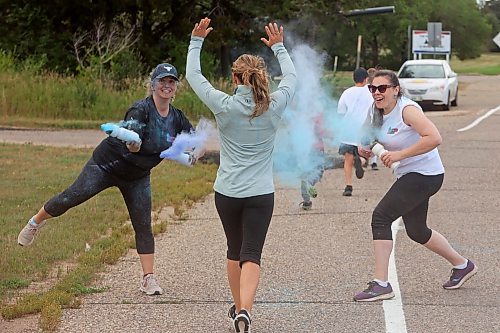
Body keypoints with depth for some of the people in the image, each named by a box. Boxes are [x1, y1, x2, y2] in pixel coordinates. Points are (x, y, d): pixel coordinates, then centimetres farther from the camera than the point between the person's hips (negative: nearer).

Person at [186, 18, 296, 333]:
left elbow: (193, 76, 4)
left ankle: (238, 308, 33)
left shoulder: (224, 106, -9)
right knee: (251, 254, -4)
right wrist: (279, 47, 27)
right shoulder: (274, 107, -5)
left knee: (235, 250, 19)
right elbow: (292, 77, 15)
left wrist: (196, 41, 14)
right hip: (261, 194, -1)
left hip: (227, 192, 1)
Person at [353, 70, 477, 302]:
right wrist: (364, 148, 0)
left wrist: (400, 154, -28)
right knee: (416, 232, 19)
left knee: (381, 217, -18)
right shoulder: (376, 113, 5)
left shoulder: (407, 109, -20)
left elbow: (434, 138, -30)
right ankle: (462, 265, 39)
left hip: (425, 175, -10)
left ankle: (381, 284, -16)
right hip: (409, 176, 10)